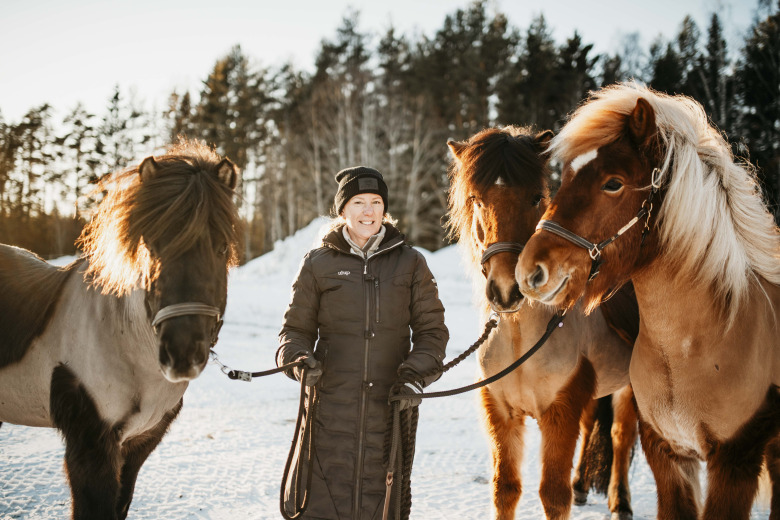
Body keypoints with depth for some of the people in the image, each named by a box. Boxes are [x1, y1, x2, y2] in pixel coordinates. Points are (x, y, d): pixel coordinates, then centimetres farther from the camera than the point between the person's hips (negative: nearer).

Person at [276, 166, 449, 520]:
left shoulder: (410, 263, 6)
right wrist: (299, 360, -12)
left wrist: (416, 375, -10)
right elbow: (297, 328, 9)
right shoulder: (318, 264, 4)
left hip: (391, 404, 1)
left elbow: (431, 329, 6)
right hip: (331, 402, -1)